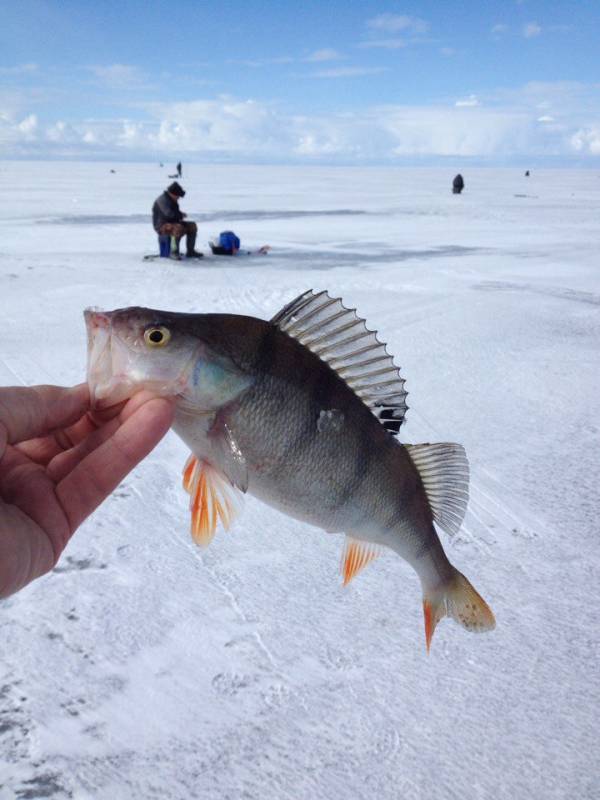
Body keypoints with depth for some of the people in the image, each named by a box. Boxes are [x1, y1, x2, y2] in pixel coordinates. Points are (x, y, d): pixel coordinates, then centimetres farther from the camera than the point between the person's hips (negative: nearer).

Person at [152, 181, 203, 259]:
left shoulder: (173, 200, 13)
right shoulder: (162, 200, -18)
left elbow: (176, 212, 28)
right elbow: (169, 214, -32)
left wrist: (180, 214, 3)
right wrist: (180, 215, -15)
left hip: (172, 223, 10)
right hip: (162, 226, -10)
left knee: (192, 226, 0)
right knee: (178, 228, -38)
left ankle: (190, 251, 1)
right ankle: (174, 252, -28)